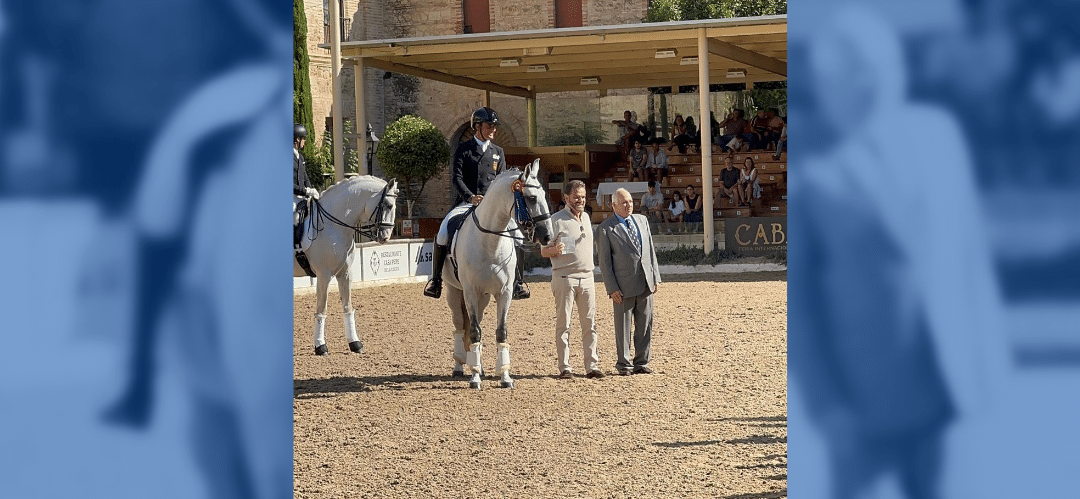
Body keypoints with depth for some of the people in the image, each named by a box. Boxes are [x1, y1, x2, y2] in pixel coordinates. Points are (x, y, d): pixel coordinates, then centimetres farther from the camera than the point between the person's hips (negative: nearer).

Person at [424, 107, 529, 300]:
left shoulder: (498, 152, 16)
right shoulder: (463, 149, 5)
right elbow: (456, 178, -5)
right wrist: (471, 197, -21)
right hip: (465, 203, -3)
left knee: (517, 235, -16)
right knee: (443, 232, -26)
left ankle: (517, 282, -2)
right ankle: (436, 278, -10)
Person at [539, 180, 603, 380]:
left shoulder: (586, 218, 16)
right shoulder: (557, 220, -4)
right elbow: (544, 251, -3)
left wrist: (590, 270, 16)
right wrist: (555, 249, -24)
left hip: (587, 277, 6)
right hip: (565, 277, -6)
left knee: (590, 324, 2)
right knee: (563, 324, -2)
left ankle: (592, 366, 4)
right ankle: (564, 368, 0)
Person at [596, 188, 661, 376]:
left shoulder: (642, 221, 14)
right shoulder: (606, 228, -3)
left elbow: (651, 251, 16)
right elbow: (604, 260, -5)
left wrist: (655, 277, 9)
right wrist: (612, 288, -10)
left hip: (645, 283, 5)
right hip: (624, 286, -5)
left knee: (645, 324, 7)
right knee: (623, 325, 1)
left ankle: (641, 362, 16)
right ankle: (623, 363, 12)